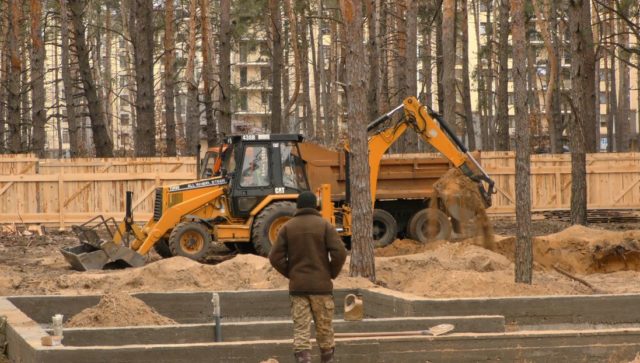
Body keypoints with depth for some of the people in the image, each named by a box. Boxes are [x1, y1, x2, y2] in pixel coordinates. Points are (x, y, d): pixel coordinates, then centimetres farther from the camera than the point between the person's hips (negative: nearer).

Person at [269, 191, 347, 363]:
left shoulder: (287, 227, 4)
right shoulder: (324, 225, -2)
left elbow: (275, 257, -2)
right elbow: (340, 253, -12)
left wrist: (290, 273, 11)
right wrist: (332, 273, 4)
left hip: (297, 286, 1)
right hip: (322, 285, -1)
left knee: (301, 330, -1)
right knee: (324, 329, 10)